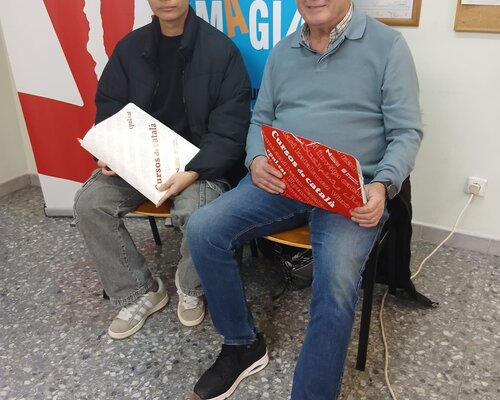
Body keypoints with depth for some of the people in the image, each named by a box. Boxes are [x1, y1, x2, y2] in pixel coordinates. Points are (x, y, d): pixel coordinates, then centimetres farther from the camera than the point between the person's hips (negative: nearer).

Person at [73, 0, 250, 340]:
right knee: (89, 203, -15)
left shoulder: (220, 49, -7)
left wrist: (193, 172, -26)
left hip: (201, 161, -4)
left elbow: (230, 129, -12)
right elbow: (109, 108, 11)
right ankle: (140, 291, 4)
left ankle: (191, 287, 2)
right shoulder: (131, 47, 7)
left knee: (194, 212, -33)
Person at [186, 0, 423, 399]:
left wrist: (382, 185, -19)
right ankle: (243, 345, 5)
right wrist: (257, 160, -5)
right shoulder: (282, 52, 16)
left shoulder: (387, 44, 2)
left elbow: (406, 132, -1)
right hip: (280, 180, 4)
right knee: (202, 229, -16)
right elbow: (260, 119, 18)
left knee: (336, 283, -30)